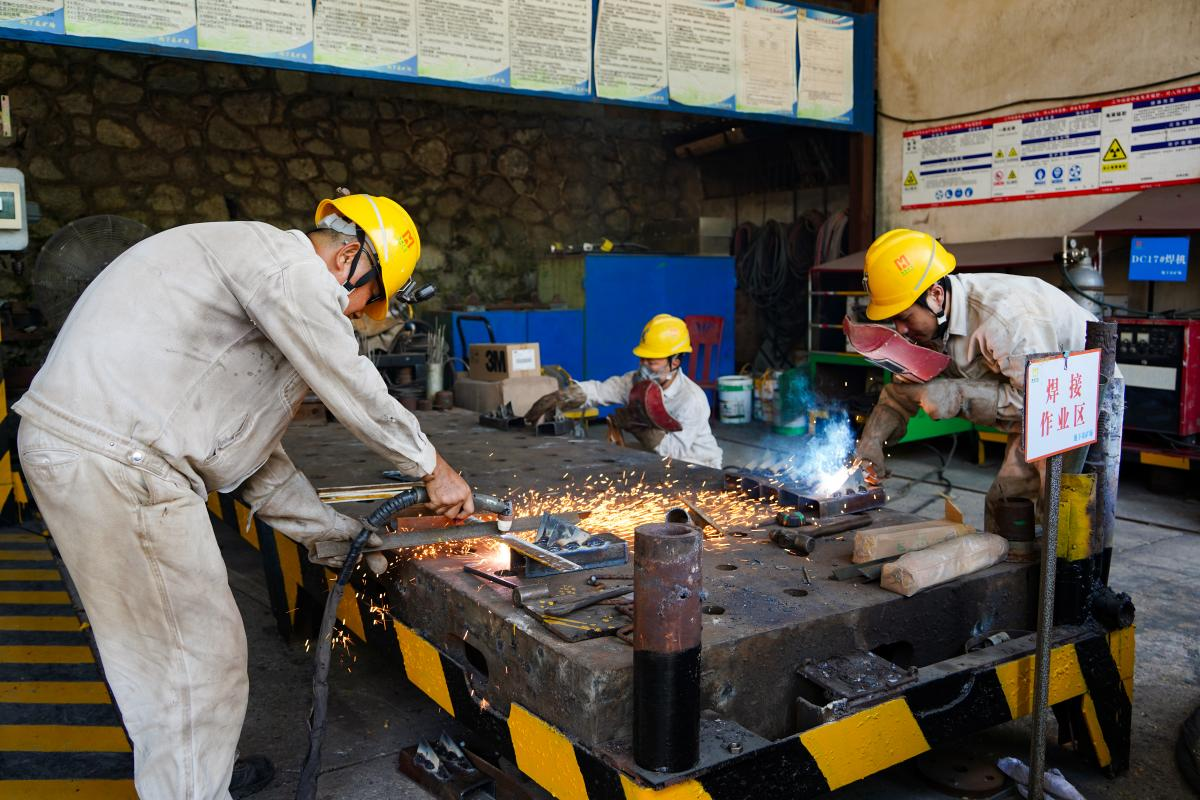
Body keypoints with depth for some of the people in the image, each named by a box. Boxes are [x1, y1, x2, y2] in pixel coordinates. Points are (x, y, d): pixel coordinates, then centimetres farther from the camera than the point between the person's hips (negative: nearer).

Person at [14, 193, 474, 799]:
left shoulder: (263, 292, 22)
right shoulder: (291, 268, -10)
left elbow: (251, 447, 22)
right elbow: (359, 396, -9)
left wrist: (345, 534, 23)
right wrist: (434, 469, 6)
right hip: (115, 464, -11)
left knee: (156, 652, 23)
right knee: (202, 657, 0)